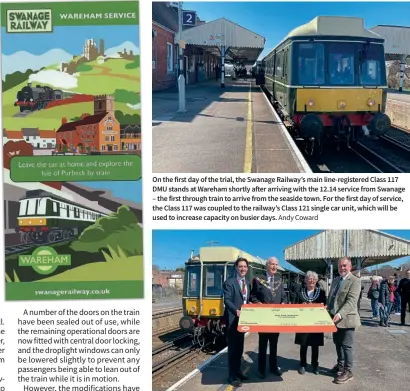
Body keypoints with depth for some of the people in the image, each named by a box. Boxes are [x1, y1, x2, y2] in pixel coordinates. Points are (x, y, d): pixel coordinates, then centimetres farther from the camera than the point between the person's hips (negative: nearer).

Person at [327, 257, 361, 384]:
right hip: (335, 318, 8)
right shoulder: (335, 280, 15)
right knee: (337, 343, 18)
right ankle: (340, 365, 34)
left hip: (346, 318, -8)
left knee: (346, 345, -2)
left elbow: (351, 301, -22)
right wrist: (328, 312, 9)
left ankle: (348, 371, 7)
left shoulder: (355, 281, -12)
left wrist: (340, 314, -31)